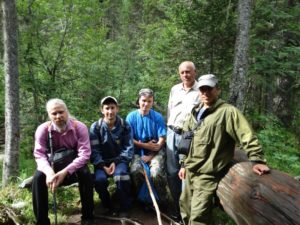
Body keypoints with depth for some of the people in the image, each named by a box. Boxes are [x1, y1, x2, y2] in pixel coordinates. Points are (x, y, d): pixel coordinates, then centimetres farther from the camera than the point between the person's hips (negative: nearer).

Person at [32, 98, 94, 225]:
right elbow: (39, 154, -20)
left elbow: (84, 154, -26)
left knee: (86, 174, -31)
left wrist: (65, 172, -40)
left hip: (74, 165, -1)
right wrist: (49, 171, -42)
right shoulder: (43, 129, -15)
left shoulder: (79, 127, -20)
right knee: (38, 177, -27)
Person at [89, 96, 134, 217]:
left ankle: (124, 208, -6)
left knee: (121, 177, -32)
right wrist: (103, 166, -20)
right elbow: (94, 151, -6)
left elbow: (129, 148, -3)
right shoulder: (95, 127, -5)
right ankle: (108, 207, 1)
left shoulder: (125, 126, -4)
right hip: (102, 162, 1)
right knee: (99, 179, -29)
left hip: (120, 160, 0)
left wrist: (116, 162, -16)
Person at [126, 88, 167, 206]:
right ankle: (141, 198, 1)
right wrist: (145, 145, -10)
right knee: (135, 171, -28)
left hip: (155, 152, -1)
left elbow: (162, 139, -6)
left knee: (156, 173, -27)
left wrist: (150, 156, -12)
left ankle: (161, 201, 1)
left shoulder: (158, 117, -4)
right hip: (138, 152, 1)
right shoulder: (131, 117, -3)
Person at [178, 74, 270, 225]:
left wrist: (256, 160, -24)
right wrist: (184, 164, 19)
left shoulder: (227, 111, -11)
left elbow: (247, 136, -15)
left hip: (208, 174, -7)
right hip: (190, 170, 8)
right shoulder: (195, 112, 12)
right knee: (185, 206, 20)